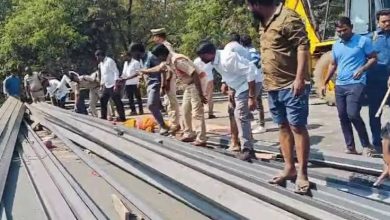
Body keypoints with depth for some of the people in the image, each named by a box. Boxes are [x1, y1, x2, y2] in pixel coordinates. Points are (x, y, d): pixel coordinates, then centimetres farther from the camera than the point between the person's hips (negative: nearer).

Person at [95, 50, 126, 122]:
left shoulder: (109, 61, -12)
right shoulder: (101, 63, 15)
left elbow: (116, 72, -16)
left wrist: (116, 85, -22)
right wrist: (101, 85, 20)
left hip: (112, 85, -9)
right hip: (106, 86, 9)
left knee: (117, 101, -5)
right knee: (102, 100, 10)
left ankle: (122, 117, 2)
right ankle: (104, 117, 19)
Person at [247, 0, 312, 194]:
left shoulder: (288, 18, -13)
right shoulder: (264, 23, 16)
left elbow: (303, 46, -19)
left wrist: (299, 78, -24)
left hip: (292, 86, -9)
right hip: (273, 87, 9)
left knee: (297, 127, -5)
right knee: (283, 127, 12)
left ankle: (302, 173, 0)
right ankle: (289, 168, 21)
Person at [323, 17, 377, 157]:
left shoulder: (363, 41, -3)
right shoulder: (336, 45, 14)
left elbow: (373, 58, -1)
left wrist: (362, 69, -18)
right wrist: (325, 83, 19)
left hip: (356, 84, -6)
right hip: (340, 85, 6)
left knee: (353, 114, -17)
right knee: (343, 117, 4)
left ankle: (366, 145, -2)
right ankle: (350, 147, 13)